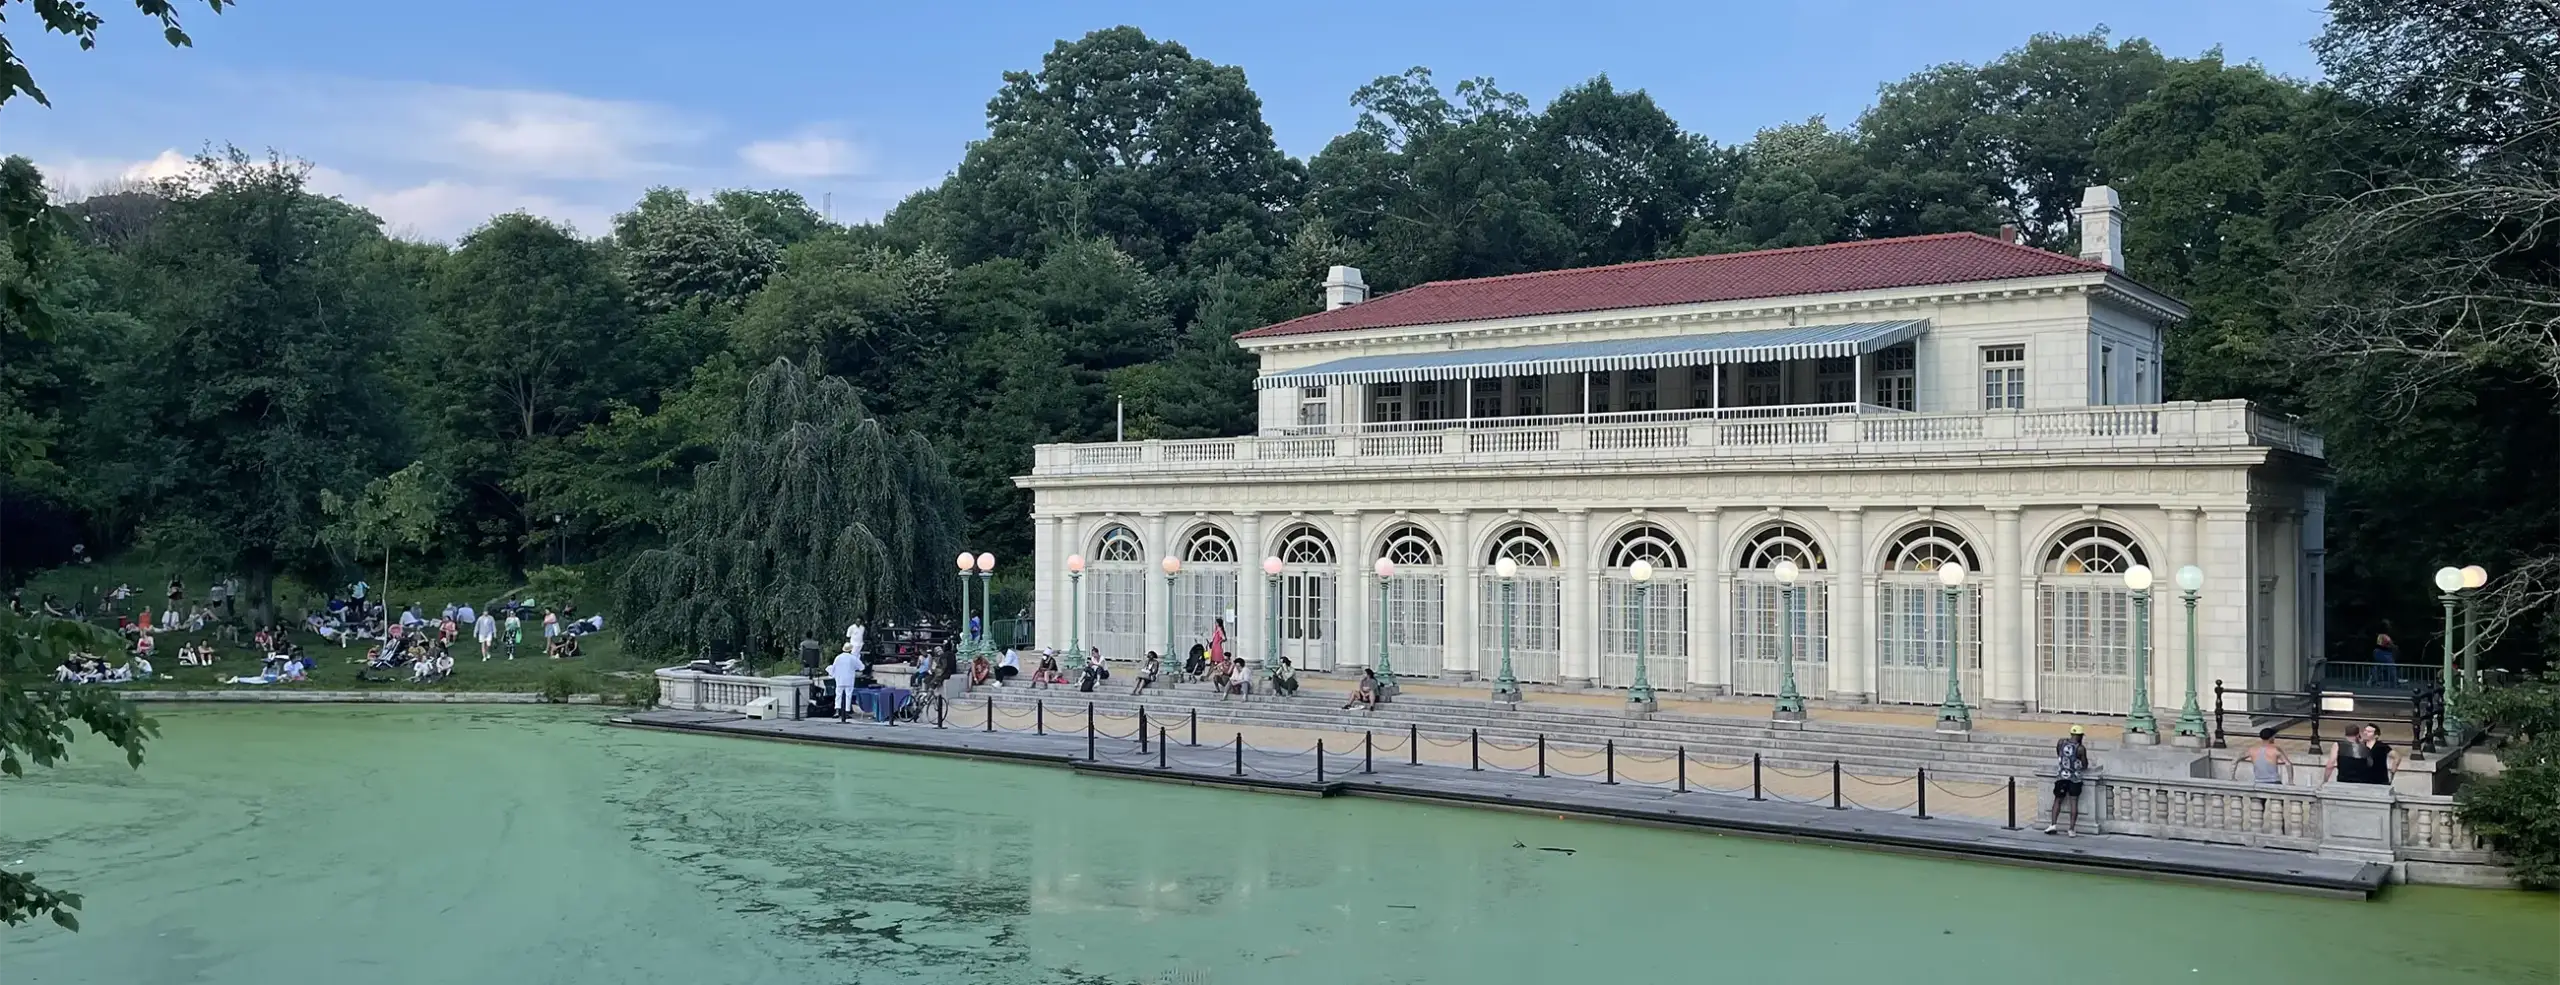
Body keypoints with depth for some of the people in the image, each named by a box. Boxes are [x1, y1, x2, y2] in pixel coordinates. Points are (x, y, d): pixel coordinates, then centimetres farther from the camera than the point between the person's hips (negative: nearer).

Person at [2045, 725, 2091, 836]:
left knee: (2058, 800, 11)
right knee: (2074, 803, 2)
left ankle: (2053, 824, -4)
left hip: (2061, 776, 3)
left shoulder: (2061, 742, 0)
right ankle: (2071, 829, -2)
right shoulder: (2080, 748, -10)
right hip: (2075, 778, -3)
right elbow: (2085, 766, -1)